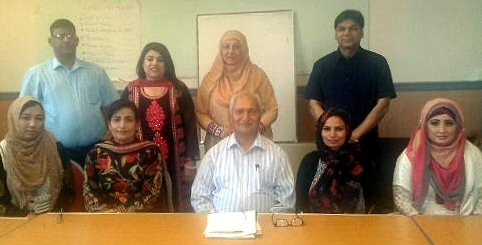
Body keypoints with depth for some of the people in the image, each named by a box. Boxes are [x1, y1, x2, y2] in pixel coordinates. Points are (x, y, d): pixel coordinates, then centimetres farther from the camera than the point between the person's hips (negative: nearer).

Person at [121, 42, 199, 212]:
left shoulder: (179, 89, 1)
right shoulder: (131, 90, 5)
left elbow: (190, 124, 0)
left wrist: (191, 160, -4)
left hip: (174, 161, -1)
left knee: (175, 204, 6)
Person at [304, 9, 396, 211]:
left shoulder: (377, 63, 1)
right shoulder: (322, 65, 6)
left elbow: (383, 104, -4)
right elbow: (313, 103, 3)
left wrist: (355, 134, -12)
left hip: (366, 143, -1)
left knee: (367, 193, 3)